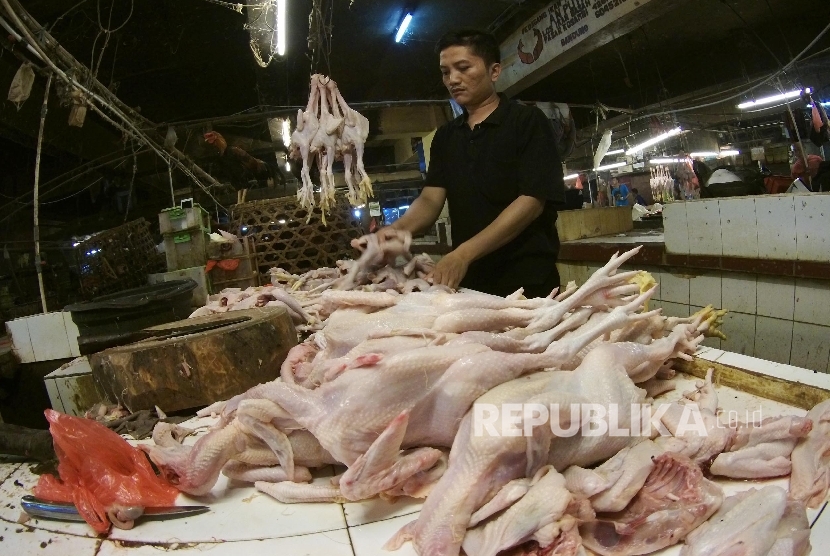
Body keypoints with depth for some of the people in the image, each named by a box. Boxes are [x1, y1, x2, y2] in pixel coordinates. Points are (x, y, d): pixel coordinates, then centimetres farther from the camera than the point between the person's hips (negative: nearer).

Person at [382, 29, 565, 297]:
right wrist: (398, 229, -20)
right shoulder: (445, 136, 12)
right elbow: (430, 199, 3)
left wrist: (464, 254, -24)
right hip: (467, 281, 5)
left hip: (525, 281, -5)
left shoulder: (528, 122, -5)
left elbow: (532, 201, -15)